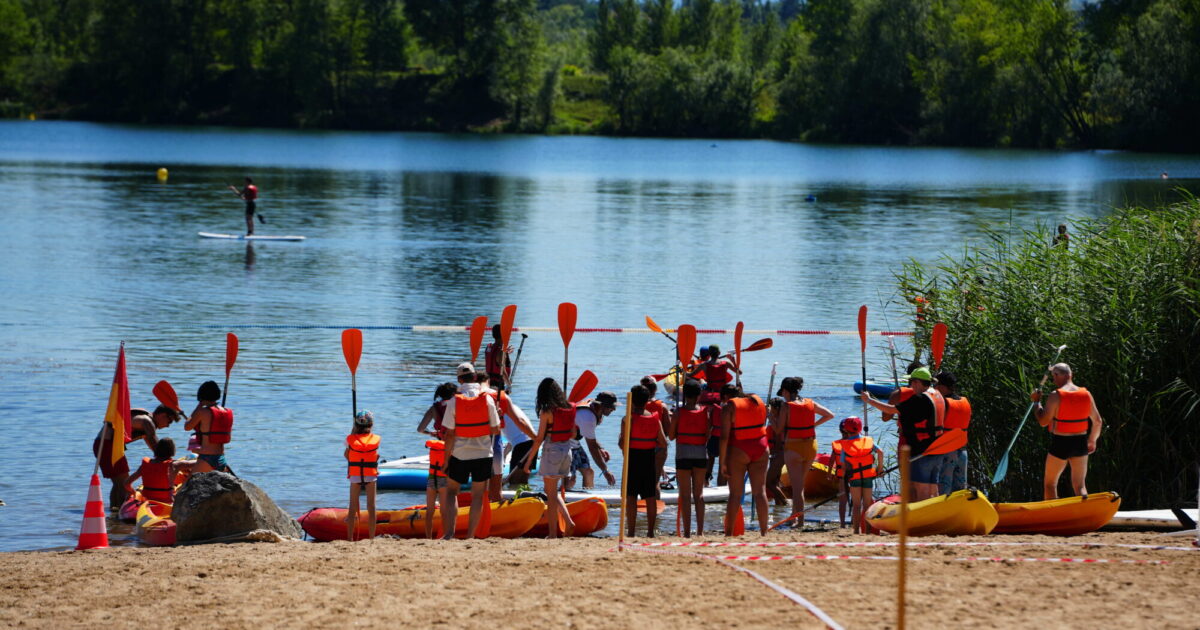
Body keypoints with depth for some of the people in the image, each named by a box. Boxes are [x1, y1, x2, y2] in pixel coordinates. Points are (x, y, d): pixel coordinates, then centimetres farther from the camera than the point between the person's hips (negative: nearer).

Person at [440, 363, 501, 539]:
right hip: (483, 454, 1)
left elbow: (450, 434, -7)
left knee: (451, 491, 14)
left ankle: (449, 531, 1)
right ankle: (470, 535, 5)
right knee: (477, 496, 7)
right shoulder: (487, 399, -6)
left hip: (460, 455, -1)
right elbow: (495, 430, -3)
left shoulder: (455, 401, -9)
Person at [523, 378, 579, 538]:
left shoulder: (546, 412, -13)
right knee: (554, 492, 21)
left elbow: (539, 439, -11)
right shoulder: (569, 409, 3)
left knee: (551, 494, 2)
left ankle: (553, 534, 3)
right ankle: (568, 522, 4)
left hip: (551, 452, -6)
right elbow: (573, 434, 10)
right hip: (566, 450, 6)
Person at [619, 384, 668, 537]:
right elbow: (663, 443, 0)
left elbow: (623, 443, -17)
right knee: (651, 497, 10)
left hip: (633, 459, -4)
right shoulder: (655, 419, 2)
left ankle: (631, 531, -7)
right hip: (650, 460, 4)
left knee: (630, 496, -2)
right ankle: (651, 531, 12)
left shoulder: (629, 419, -11)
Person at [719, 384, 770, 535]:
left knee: (735, 493, 2)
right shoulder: (758, 401, 8)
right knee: (760, 491, 4)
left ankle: (729, 532, 3)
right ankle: (764, 531, 1)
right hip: (760, 448, 4)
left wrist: (723, 462, -11)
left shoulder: (729, 408, -8)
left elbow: (724, 437, -14)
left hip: (738, 450, -4)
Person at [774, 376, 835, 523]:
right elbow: (830, 415, 10)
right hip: (811, 447, 5)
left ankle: (800, 521, -5)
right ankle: (794, 516, 28)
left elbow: (778, 430, -11)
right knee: (800, 484, 19)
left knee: (797, 486, -1)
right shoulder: (811, 403, 2)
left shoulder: (787, 407, -12)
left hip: (793, 448, -5)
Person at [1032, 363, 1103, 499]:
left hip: (1060, 444, -4)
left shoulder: (1055, 396, -15)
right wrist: (1092, 441, 20)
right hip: (1080, 444, 4)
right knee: (1080, 486, 11)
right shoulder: (1086, 394, 0)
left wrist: (1037, 402, 0)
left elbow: (1043, 421, -13)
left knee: (1050, 483, 12)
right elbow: (1097, 421, 5)